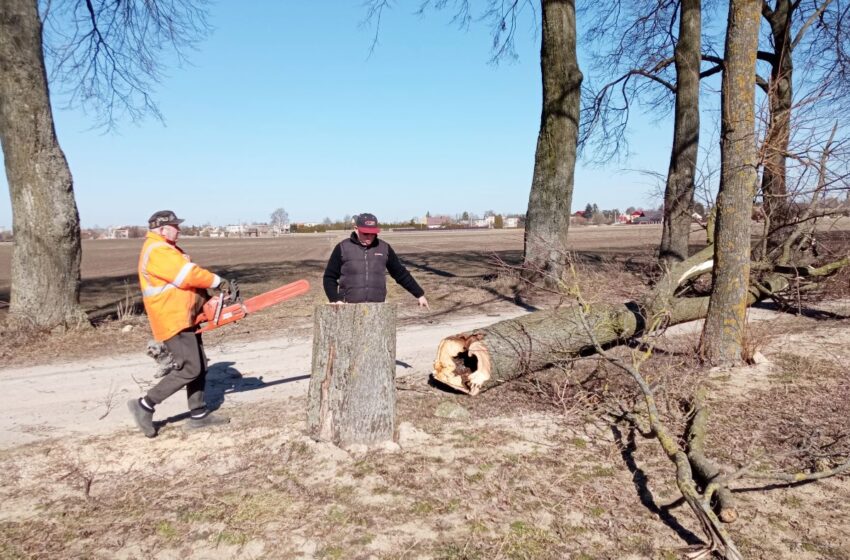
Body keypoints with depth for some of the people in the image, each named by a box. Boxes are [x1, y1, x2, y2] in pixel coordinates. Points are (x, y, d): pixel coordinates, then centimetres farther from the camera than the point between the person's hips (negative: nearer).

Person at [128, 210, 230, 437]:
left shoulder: (166, 249, 18)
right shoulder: (157, 251, -17)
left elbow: (186, 277, 15)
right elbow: (189, 275, -23)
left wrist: (205, 297, 2)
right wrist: (217, 281, -10)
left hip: (183, 318, 11)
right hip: (172, 320, -11)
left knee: (199, 366, 11)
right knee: (189, 369, -10)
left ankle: (198, 415, 18)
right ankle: (145, 405, 1)